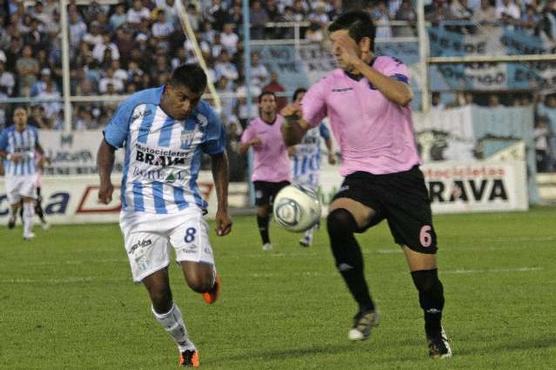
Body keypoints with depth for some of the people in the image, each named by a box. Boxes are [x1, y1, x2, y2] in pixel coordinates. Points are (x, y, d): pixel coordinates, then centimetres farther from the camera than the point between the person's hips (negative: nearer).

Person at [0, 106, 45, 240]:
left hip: (30, 172, 1)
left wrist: (42, 154, 3)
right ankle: (13, 215, 44)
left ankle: (27, 231, -9)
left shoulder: (33, 131, 0)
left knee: (28, 200, -12)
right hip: (13, 172, -1)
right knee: (14, 202, 6)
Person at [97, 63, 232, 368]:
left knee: (199, 282, -18)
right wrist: (105, 180, -18)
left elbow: (218, 157, 11)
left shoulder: (206, 119, -8)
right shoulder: (136, 106, -12)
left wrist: (222, 207, 8)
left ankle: (211, 275, 21)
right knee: (159, 294, -5)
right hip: (140, 212, 0)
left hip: (185, 208, 0)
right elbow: (108, 146, 1)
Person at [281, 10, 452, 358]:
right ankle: (366, 308, -21)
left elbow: (402, 96, -26)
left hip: (404, 177, -1)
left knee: (425, 269, -1)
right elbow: (294, 137, 3)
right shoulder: (329, 85, 4)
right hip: (361, 179, 1)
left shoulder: (391, 68, -2)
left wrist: (359, 65, -28)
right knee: (338, 221, -34)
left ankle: (435, 333, 27)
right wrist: (291, 121, -21)